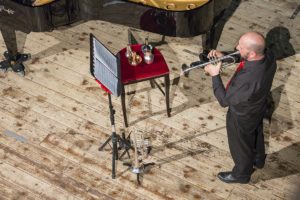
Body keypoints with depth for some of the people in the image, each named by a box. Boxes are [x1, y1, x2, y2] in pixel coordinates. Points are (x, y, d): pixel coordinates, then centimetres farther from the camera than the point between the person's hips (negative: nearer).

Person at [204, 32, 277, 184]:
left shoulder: (248, 80, -47)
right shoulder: (267, 54, -24)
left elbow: (224, 100, -31)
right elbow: (241, 57, -2)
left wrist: (215, 75, -24)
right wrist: (224, 55, -17)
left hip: (242, 117, -7)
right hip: (258, 107, 7)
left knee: (240, 147, 23)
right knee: (256, 135, 34)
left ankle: (241, 174, 52)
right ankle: (258, 160, 64)